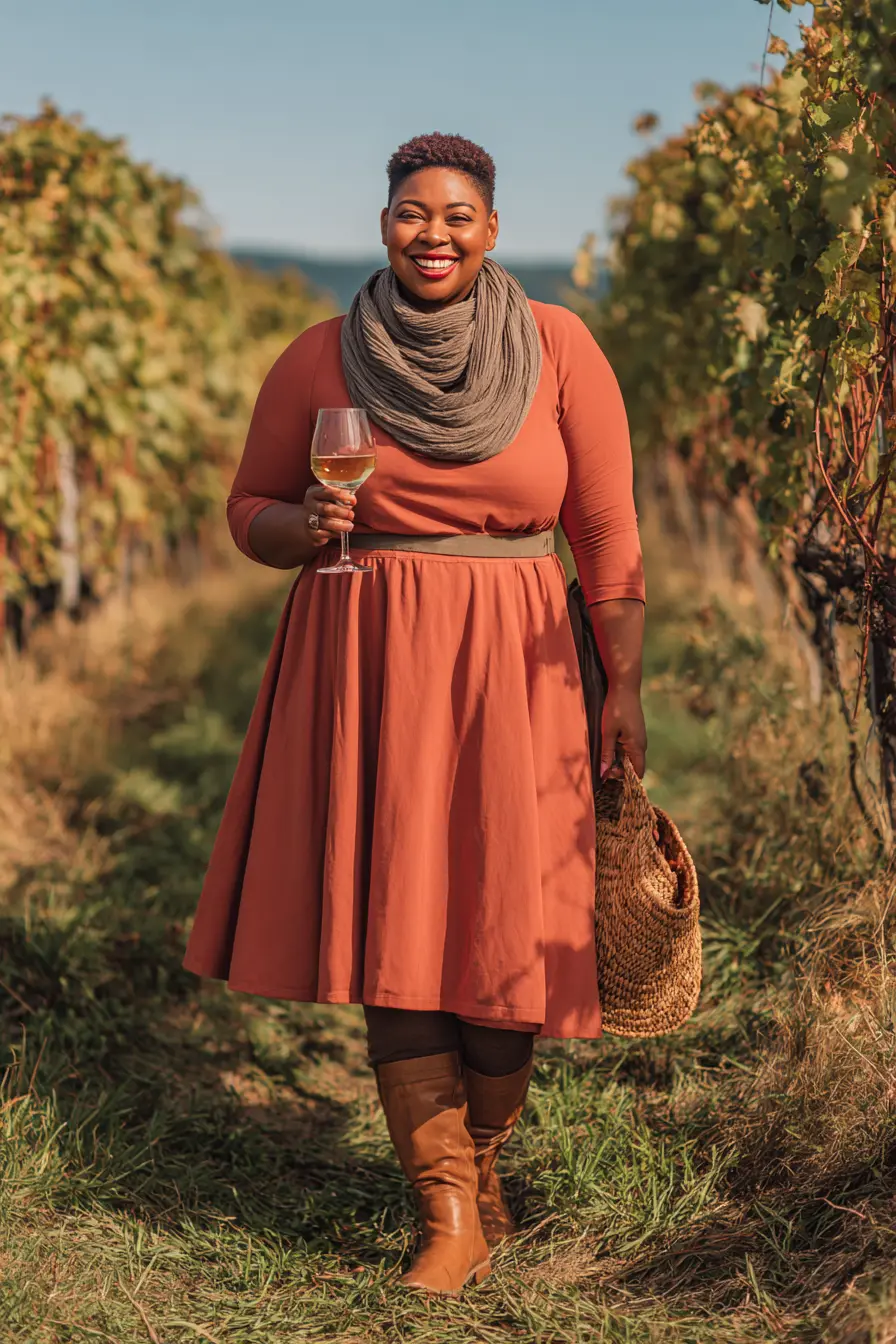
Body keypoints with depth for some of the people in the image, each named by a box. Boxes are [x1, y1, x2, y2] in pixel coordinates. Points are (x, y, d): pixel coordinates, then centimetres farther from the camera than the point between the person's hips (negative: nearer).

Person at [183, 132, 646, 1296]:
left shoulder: (558, 348, 0)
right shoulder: (320, 359, 3)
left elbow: (608, 532, 3)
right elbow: (251, 510, 12)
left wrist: (626, 688, -1)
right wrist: (307, 527, -10)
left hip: (509, 667, 0)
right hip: (364, 663, 1)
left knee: (507, 927, 1)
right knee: (395, 924, -2)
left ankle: (481, 1163, 26)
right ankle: (449, 1211, 7)